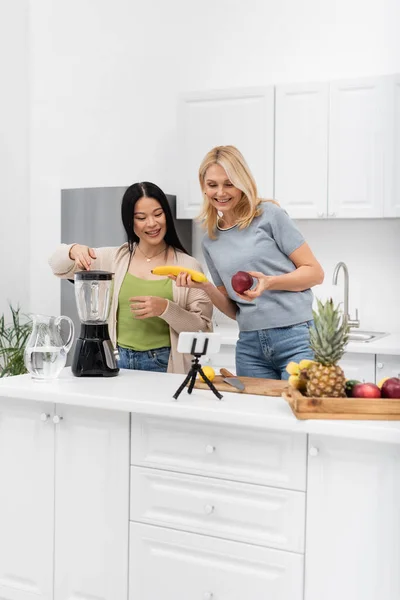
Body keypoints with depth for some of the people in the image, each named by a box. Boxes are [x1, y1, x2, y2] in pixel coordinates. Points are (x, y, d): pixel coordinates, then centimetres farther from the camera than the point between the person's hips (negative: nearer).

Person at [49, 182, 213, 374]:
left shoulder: (187, 265, 0)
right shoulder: (114, 259, 8)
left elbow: (202, 328, -2)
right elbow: (59, 267, 7)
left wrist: (166, 309, -18)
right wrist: (73, 250, -14)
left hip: (164, 365, -2)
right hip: (117, 362, 2)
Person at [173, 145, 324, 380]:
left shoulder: (269, 215, -1)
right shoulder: (211, 241, 13)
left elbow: (315, 272, -2)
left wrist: (269, 282, -17)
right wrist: (205, 287, -2)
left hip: (296, 337, -4)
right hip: (250, 346, 4)